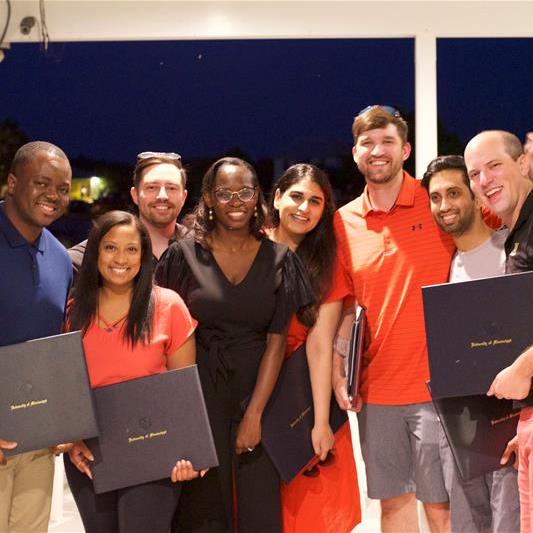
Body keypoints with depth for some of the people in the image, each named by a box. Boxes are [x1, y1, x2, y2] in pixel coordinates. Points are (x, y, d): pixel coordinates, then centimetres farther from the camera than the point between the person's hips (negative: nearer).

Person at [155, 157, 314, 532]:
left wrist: (254, 414, -9)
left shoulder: (279, 259, 3)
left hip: (258, 393, 1)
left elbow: (277, 341, -1)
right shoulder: (184, 255, 0)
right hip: (199, 397, -1)